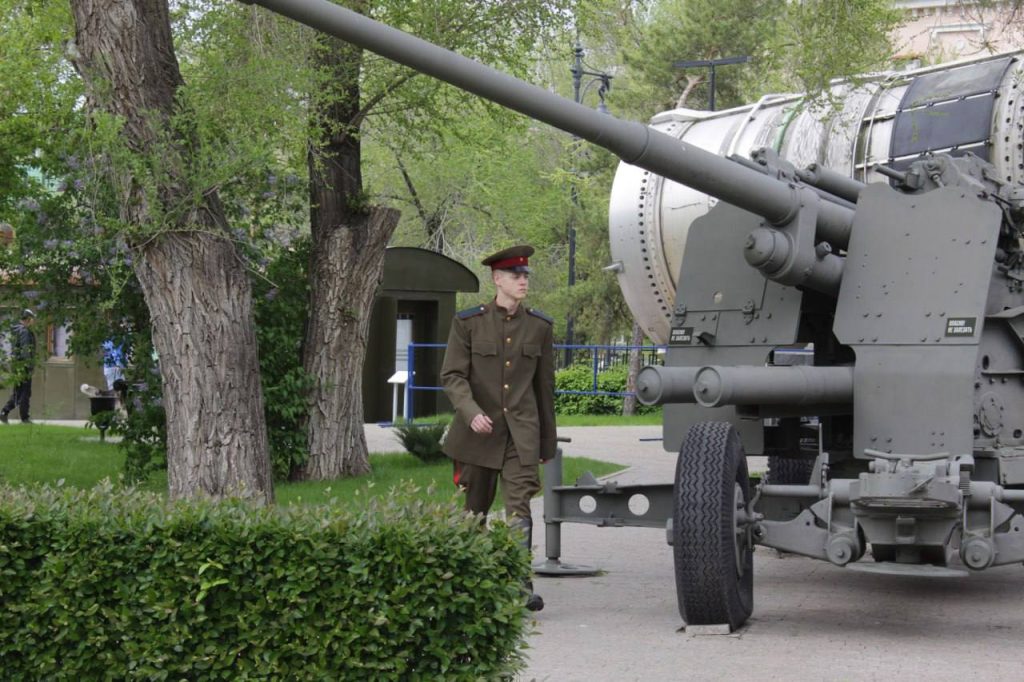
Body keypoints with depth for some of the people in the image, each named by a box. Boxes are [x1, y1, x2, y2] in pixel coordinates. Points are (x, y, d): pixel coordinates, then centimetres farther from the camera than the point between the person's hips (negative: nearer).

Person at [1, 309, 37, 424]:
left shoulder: (16, 330, 15)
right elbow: (26, 349, -22)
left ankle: (4, 412, 7)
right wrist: (29, 365, -23)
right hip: (23, 364, -9)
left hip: (16, 364, 9)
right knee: (25, 393, -2)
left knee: (18, 392, 14)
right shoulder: (24, 331, -15)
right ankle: (24, 418, 2)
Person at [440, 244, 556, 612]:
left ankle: (521, 585, -17)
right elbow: (452, 376, -5)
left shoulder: (539, 326, 6)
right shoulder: (468, 322, 0)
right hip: (478, 431, 0)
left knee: (519, 507, -13)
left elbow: (545, 385, 12)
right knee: (474, 510, 11)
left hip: (521, 433, 0)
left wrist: (547, 441, 14)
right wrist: (471, 413, -23)